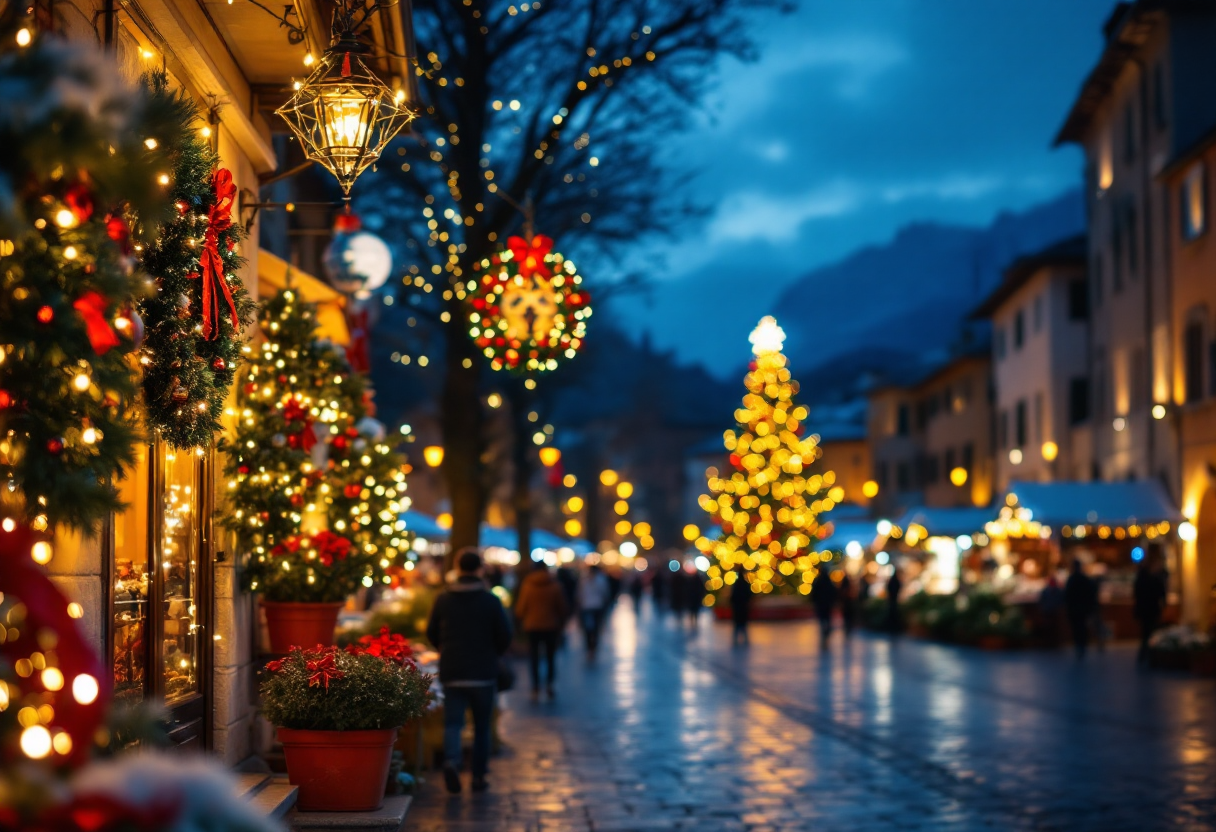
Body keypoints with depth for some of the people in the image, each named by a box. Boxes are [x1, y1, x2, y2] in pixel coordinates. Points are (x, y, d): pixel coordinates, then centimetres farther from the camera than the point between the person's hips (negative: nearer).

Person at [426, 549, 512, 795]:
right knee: (482, 726, 11)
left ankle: (451, 761, -27)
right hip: (483, 673, -1)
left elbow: (431, 633, 8)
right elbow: (505, 636, -5)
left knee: (452, 722, 0)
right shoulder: (491, 601, -5)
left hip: (451, 672, 1)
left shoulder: (443, 600, 0)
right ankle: (479, 776, 13)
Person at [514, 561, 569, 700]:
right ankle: (549, 683, -6)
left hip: (532, 626, 0)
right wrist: (561, 624, 14)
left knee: (534, 657, 7)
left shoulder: (527, 585, -6)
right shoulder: (555, 586, -4)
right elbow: (562, 608, 1)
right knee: (551, 656, 10)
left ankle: (536, 687, 0)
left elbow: (521, 607, -2)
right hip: (551, 626, 0)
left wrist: (522, 621, 17)